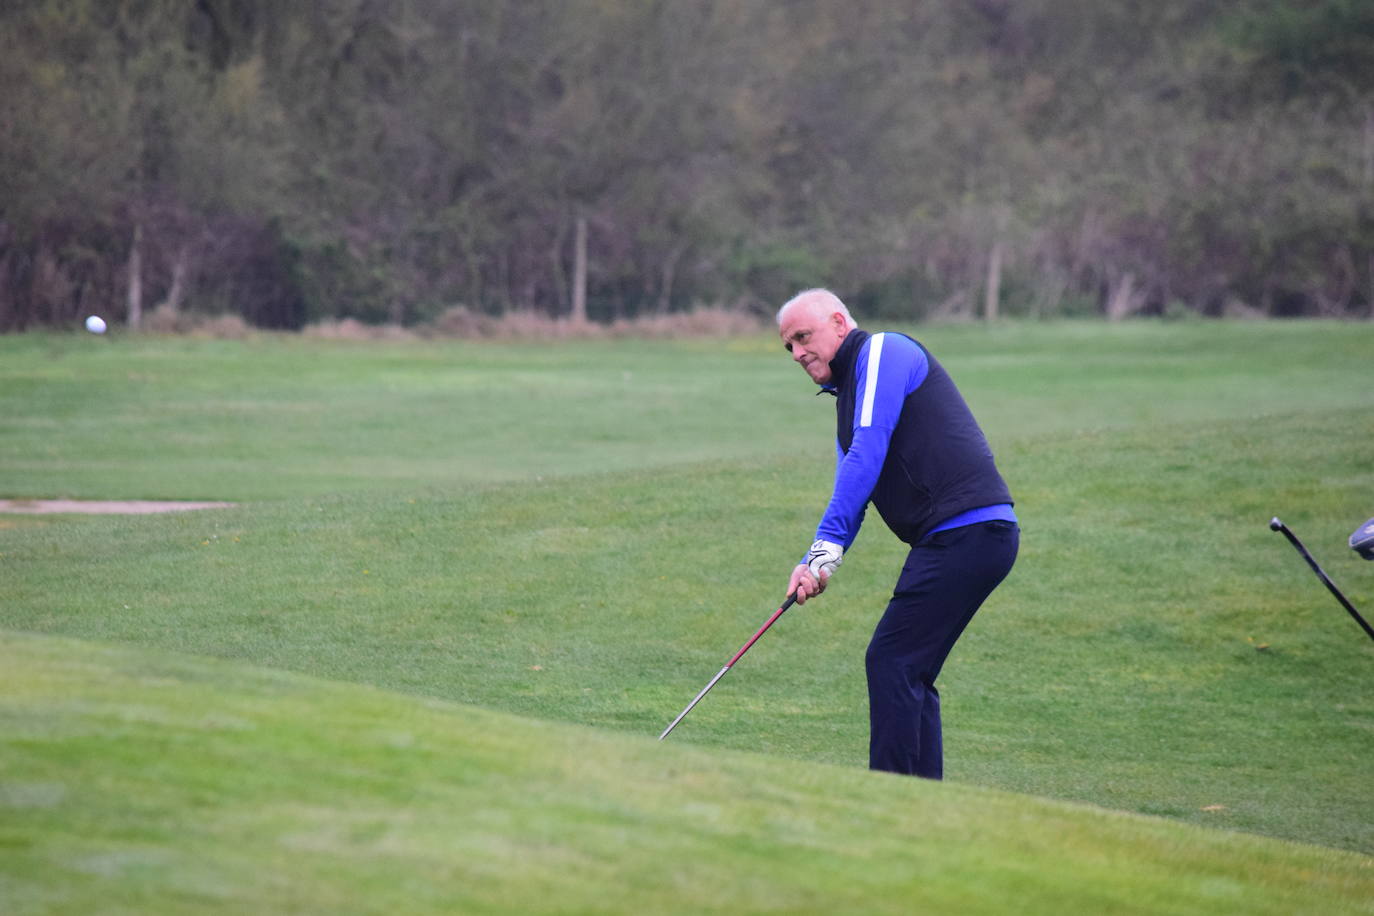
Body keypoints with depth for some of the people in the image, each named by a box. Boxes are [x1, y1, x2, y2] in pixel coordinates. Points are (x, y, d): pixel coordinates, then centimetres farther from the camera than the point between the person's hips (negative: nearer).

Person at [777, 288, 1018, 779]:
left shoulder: (884, 351, -3)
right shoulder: (849, 394, 26)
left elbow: (868, 453, -14)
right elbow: (851, 494, 20)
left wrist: (827, 544, -14)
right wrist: (817, 564, 1)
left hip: (968, 531, -10)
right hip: (976, 536, 10)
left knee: (891, 661, -10)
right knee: (909, 674, 11)